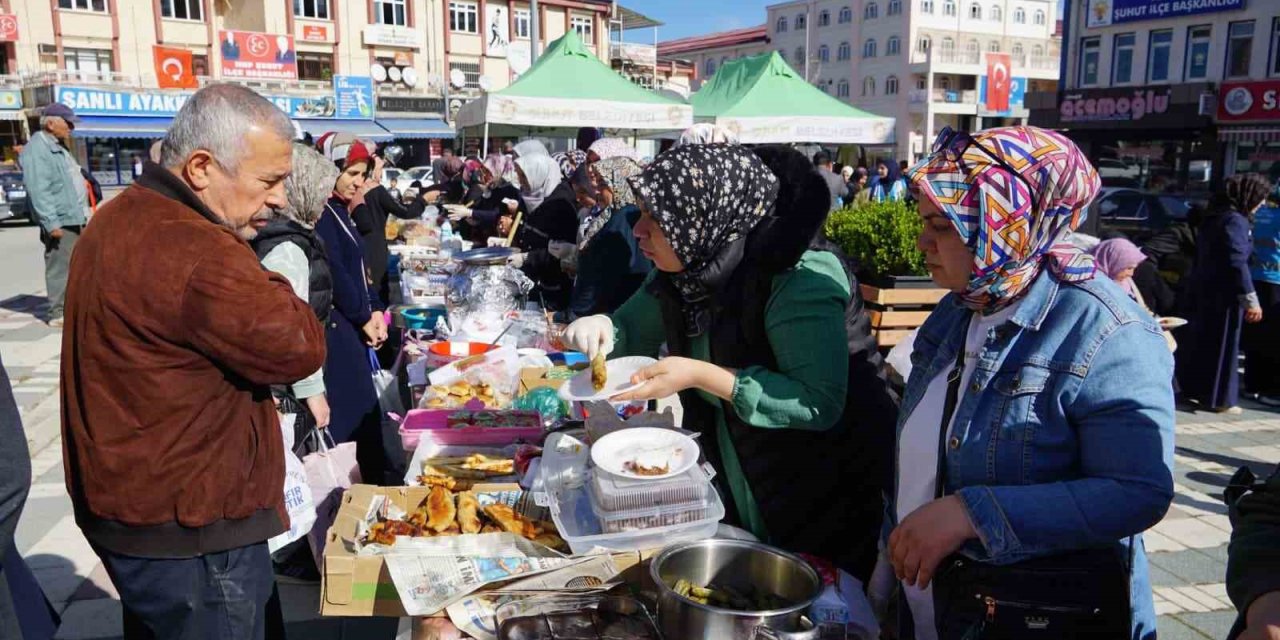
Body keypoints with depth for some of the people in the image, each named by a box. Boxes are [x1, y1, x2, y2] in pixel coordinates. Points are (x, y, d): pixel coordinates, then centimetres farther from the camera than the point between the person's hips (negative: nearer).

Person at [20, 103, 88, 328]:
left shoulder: (59, 147, 19)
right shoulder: (36, 149, -13)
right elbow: (38, 191, -20)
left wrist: (84, 213, 23)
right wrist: (51, 223, -24)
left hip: (75, 219, 10)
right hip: (61, 222, -10)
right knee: (61, 267, -7)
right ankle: (58, 313, -2)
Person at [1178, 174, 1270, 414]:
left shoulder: (1215, 217, 13)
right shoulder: (1235, 220, -15)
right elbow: (1237, 263, -21)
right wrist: (1251, 300, -20)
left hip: (1203, 288, 9)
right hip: (1222, 293, -9)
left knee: (1201, 339, 15)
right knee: (1222, 344, -1)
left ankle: (1193, 388, 23)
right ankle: (1218, 399, 6)